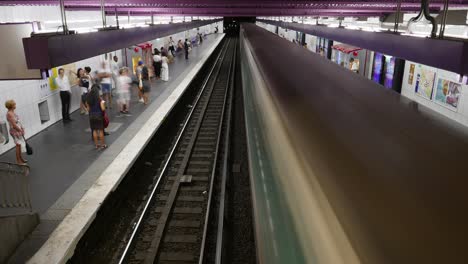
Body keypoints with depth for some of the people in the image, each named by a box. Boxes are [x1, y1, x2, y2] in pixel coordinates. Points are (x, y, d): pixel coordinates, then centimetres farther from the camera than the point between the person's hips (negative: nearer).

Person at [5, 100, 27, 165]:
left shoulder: (12, 112, 7)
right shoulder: (9, 114, -22)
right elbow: (14, 125, -23)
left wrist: (21, 128, 8)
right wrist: (21, 131, -14)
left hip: (18, 130, 9)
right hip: (15, 131, -9)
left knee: (19, 145, 17)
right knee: (18, 145, -3)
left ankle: (20, 158, 29)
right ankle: (18, 161, 5)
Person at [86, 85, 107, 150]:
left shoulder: (88, 99, 1)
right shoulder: (99, 99, -13)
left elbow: (88, 109, 4)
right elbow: (103, 109, -17)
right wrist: (103, 103, 1)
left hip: (91, 115, 4)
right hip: (99, 115, -4)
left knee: (94, 130, 12)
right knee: (101, 130, 5)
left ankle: (96, 144, 19)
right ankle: (103, 144, 13)